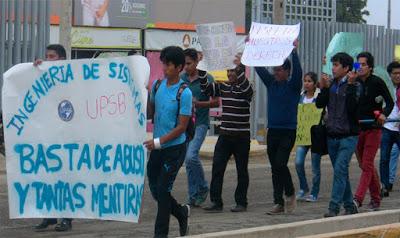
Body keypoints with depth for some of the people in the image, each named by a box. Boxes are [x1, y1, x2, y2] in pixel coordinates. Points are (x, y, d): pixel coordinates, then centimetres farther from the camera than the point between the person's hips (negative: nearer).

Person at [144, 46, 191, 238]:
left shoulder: (183, 93, -15)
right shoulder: (157, 85, 2)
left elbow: (182, 126, -16)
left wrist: (158, 141, -21)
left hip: (174, 148, -6)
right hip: (157, 147, 6)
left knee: (163, 189, -5)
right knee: (154, 189, 11)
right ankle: (182, 212, 35)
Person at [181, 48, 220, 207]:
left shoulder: (207, 79, -4)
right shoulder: (181, 79, 7)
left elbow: (216, 102, -2)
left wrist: (199, 103, -15)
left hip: (200, 123, -5)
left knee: (191, 156, -21)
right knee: (188, 160, 7)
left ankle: (203, 188, 0)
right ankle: (194, 196, 15)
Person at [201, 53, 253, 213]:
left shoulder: (245, 88, -5)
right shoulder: (222, 87, 9)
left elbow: (246, 87, -28)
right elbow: (205, 88, 3)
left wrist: (240, 67, -36)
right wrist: (201, 69, -9)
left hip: (241, 137, -4)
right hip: (225, 135, 4)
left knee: (242, 170, 5)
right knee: (217, 168, -5)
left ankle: (241, 202, 15)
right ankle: (216, 202, -4)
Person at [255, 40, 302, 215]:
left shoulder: (293, 86, -3)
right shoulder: (271, 83, 11)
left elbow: (298, 71, -19)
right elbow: (259, 67, 10)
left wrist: (294, 51, -29)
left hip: (288, 131, -5)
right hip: (272, 131, 6)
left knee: (280, 164, -15)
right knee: (275, 168, 5)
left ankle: (290, 194, 7)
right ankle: (279, 203, 9)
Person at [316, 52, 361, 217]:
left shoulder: (355, 85, -6)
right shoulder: (331, 84, 10)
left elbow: (352, 107, -19)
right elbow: (319, 104, 5)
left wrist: (350, 85, -21)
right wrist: (324, 88, -6)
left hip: (348, 136, -6)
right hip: (332, 135, 6)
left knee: (340, 170, -16)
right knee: (341, 172, 11)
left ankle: (334, 208, -18)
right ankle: (349, 206, 21)